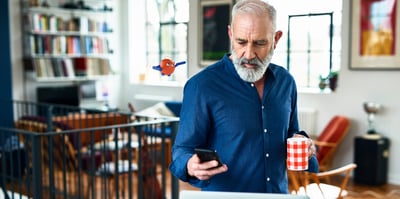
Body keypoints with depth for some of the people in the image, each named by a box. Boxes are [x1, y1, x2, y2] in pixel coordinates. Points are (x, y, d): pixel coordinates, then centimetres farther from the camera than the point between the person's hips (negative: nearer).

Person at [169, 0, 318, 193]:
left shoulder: (285, 82, 2)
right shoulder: (201, 86, -15)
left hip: (278, 191, 6)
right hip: (224, 193, -6)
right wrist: (191, 167, -30)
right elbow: (182, 150, -10)